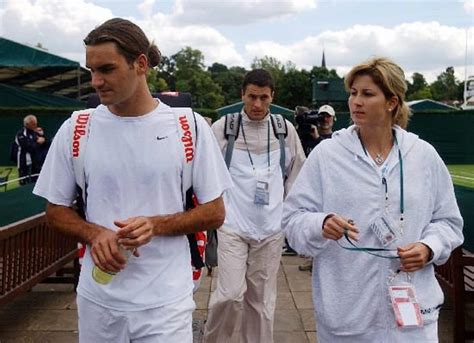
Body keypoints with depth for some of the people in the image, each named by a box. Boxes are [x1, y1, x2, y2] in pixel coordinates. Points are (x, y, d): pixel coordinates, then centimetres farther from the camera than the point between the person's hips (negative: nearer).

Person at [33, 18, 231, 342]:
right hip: (97, 300, 3)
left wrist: (157, 225, -17)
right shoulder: (75, 130, -1)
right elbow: (56, 211, 7)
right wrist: (95, 234, -13)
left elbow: (215, 213, 0)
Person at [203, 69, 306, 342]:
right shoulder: (223, 127, -4)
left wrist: (285, 207, 12)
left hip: (271, 227, 3)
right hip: (233, 225, -2)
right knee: (231, 294, -10)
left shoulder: (286, 130, 3)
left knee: (262, 299, 10)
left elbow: (297, 173, 16)